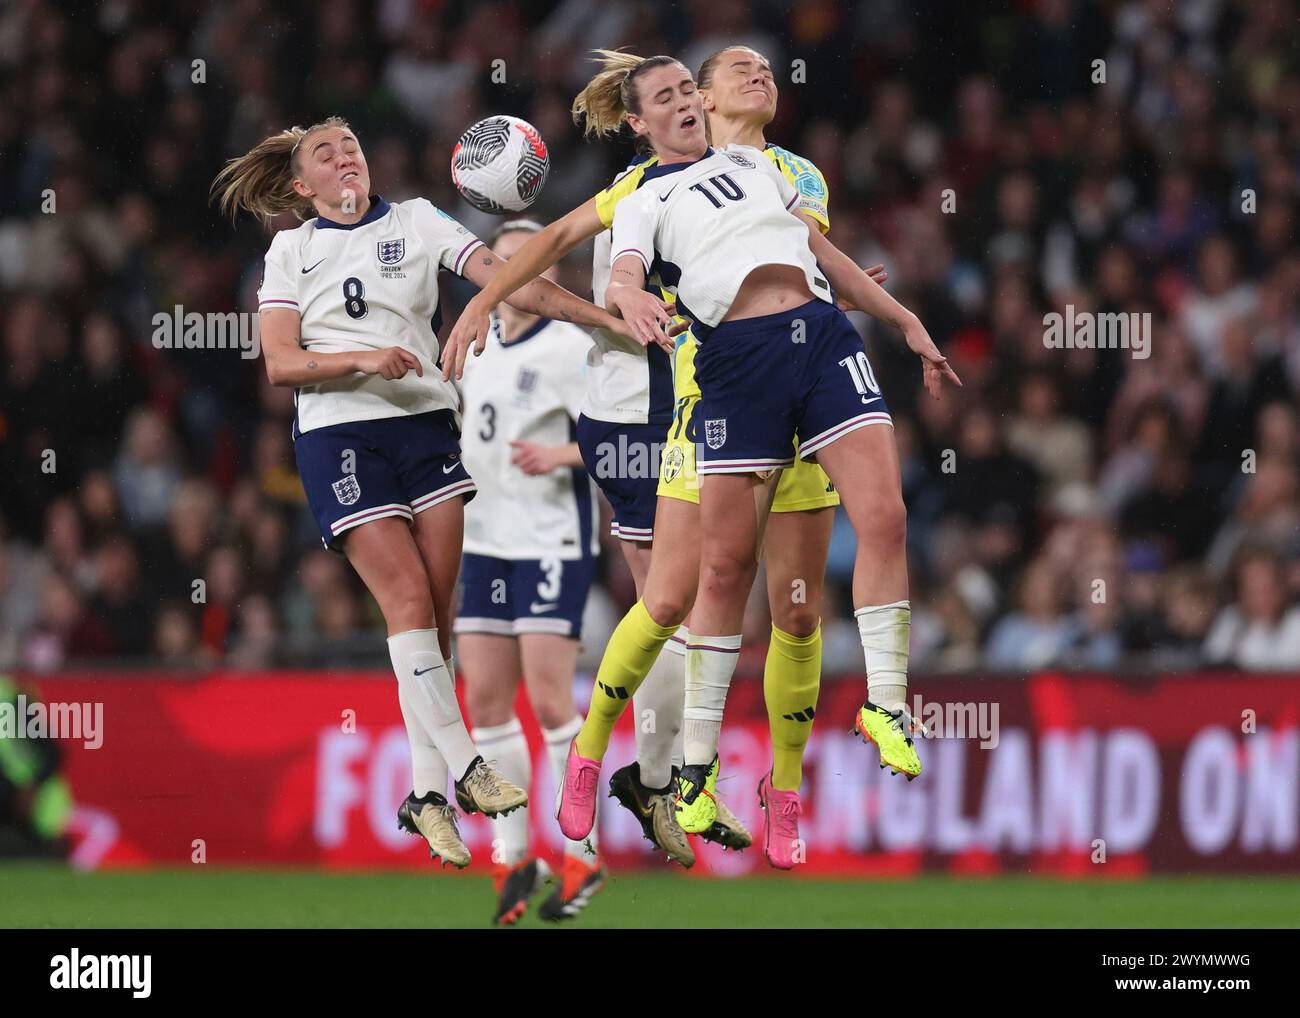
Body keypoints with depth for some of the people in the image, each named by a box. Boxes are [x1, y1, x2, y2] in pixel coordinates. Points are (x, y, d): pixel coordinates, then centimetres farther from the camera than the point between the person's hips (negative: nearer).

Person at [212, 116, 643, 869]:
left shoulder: (416, 222, 11)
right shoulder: (292, 250, 9)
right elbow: (280, 362, 1)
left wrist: (609, 320, -10)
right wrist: (360, 360, -16)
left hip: (425, 422, 2)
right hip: (339, 433, -2)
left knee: (438, 610, -3)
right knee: (409, 600, -16)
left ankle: (427, 791, 1)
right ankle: (464, 765, -17)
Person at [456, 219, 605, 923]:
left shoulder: (568, 348, -8)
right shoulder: (479, 344, 14)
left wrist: (557, 456, -27)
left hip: (553, 541, -7)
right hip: (487, 541, 7)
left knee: (549, 700, -10)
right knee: (485, 700, 3)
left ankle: (581, 856, 0)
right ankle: (513, 858, 10)